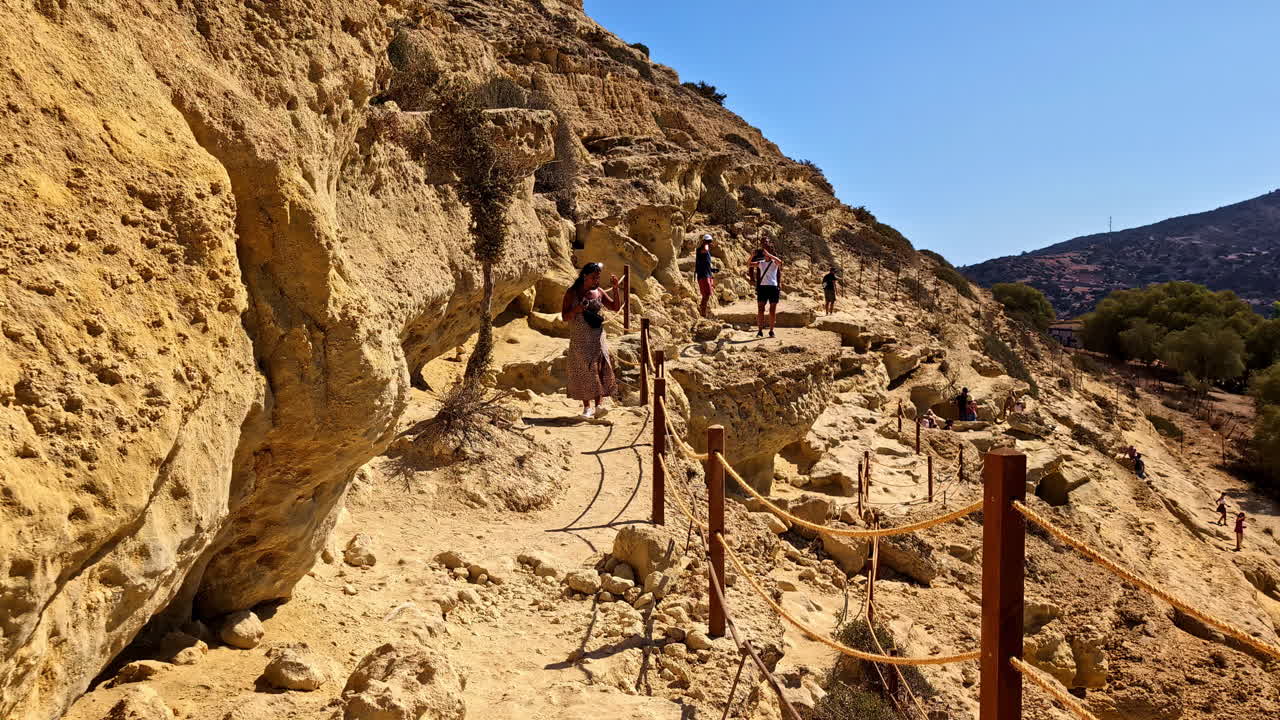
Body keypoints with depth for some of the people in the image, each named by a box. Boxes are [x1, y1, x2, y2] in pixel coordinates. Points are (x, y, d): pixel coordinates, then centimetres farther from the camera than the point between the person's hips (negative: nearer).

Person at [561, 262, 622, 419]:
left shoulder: (599, 292, 7)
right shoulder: (572, 293, -1)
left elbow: (616, 307, 6)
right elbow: (565, 317, -2)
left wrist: (615, 288, -4)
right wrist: (578, 309, -21)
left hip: (597, 337, 2)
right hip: (579, 339, -2)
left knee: (599, 368, -11)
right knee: (583, 371, 1)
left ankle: (598, 406, -16)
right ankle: (587, 407, 10)